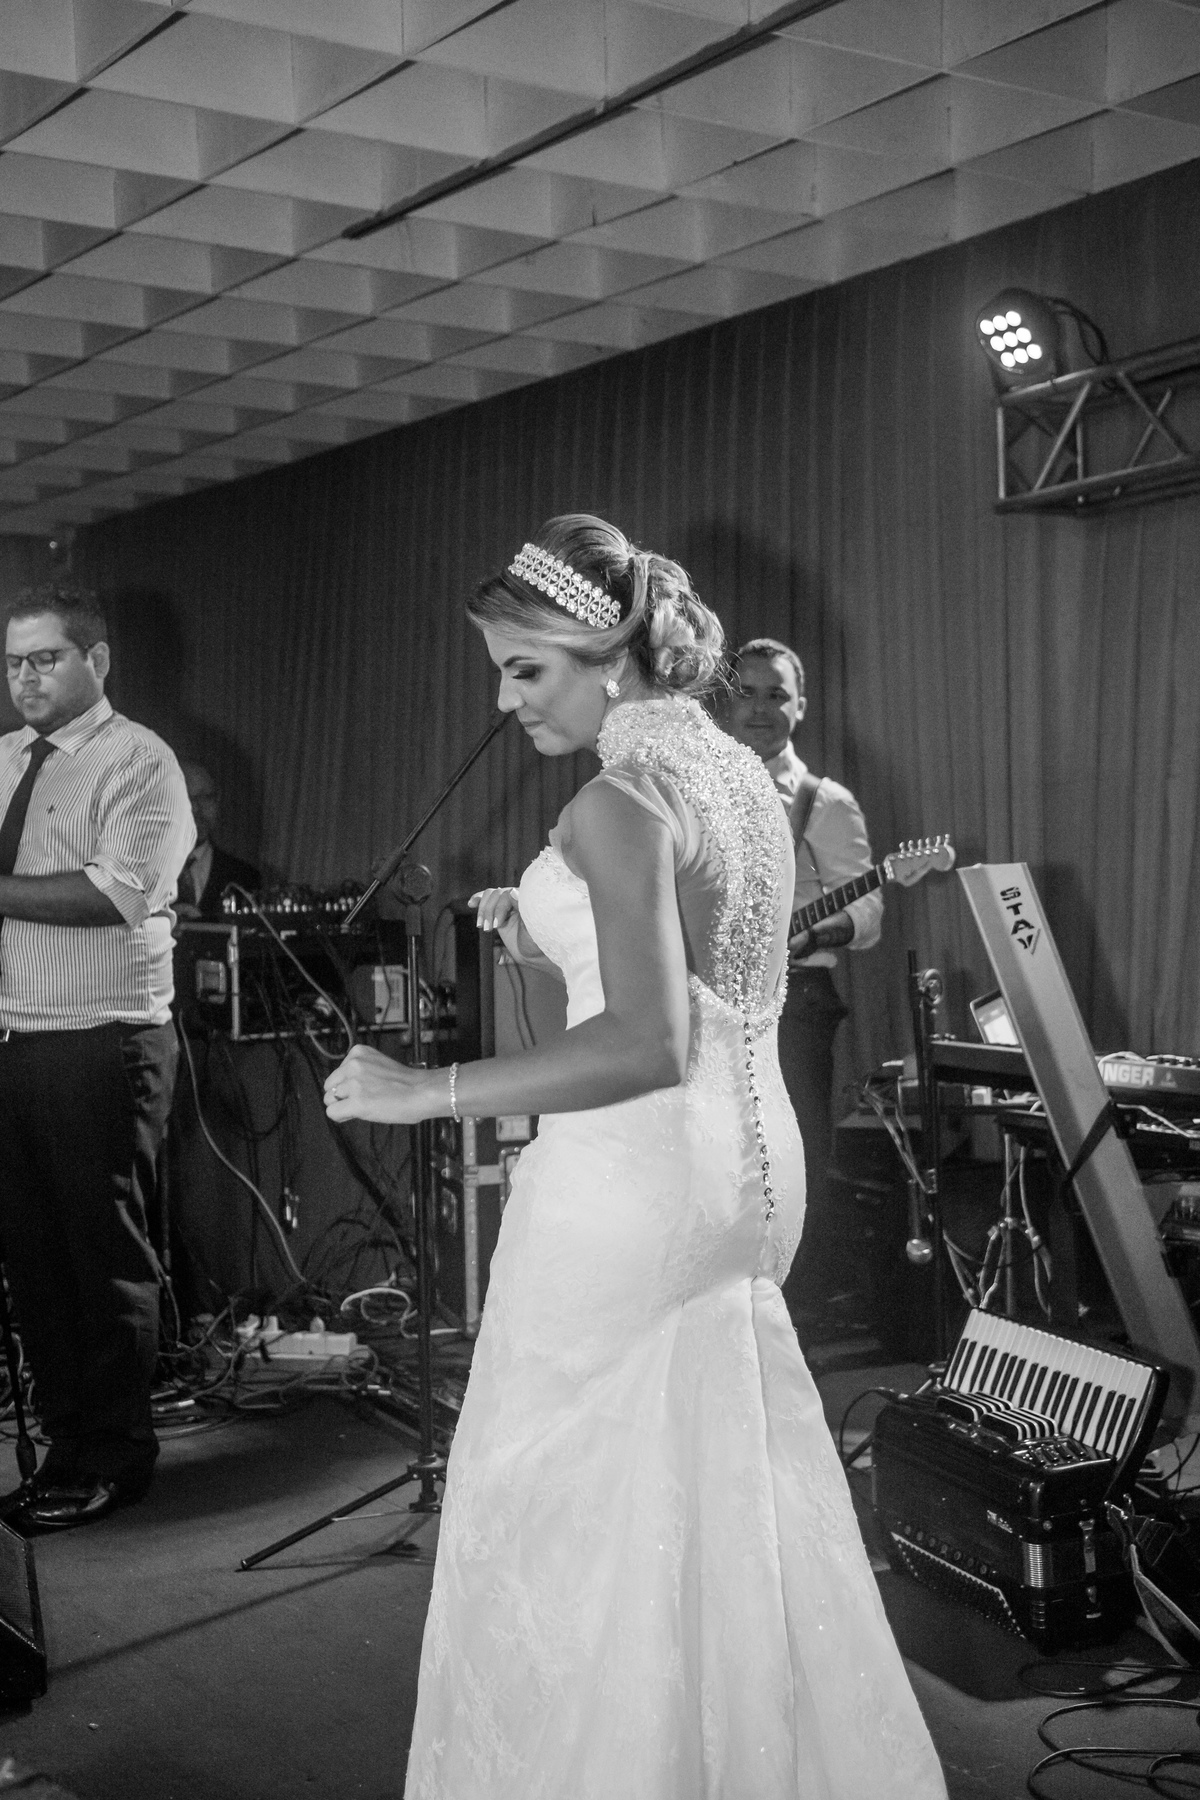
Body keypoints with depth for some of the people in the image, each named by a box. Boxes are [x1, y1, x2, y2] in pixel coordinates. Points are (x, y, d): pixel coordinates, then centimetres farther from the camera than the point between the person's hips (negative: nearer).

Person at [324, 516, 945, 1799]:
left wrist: (426, 1092, -24)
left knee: (562, 1516, 3)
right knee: (727, 1502, 20)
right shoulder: (740, 772, 10)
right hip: (749, 1163, 10)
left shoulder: (619, 802, -17)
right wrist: (550, 937, 16)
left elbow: (646, 1045, -27)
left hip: (633, 1180, -10)